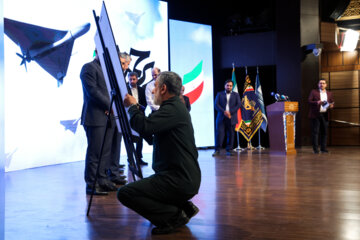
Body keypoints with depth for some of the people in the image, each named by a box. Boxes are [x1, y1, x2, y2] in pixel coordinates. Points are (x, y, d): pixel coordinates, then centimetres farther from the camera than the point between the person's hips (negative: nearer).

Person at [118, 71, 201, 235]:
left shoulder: (173, 109, -17)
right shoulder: (175, 106, 16)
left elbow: (144, 127, -29)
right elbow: (148, 132, 23)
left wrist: (132, 106, -9)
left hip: (180, 181, -11)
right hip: (186, 178, 11)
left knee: (125, 193, -14)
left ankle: (174, 215, -8)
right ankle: (183, 207, 15)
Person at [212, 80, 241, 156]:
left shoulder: (236, 95, 13)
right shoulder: (219, 94, 13)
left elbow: (239, 104, 1)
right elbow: (216, 104, 2)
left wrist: (230, 112, -12)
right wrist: (224, 112, -14)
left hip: (231, 118, 1)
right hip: (221, 117, -1)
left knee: (231, 134, 1)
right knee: (219, 133, -8)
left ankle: (229, 150, 7)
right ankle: (217, 150, -6)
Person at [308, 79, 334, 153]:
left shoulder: (329, 94, 15)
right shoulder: (313, 92, 5)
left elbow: (332, 102, 17)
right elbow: (309, 101, -2)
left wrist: (331, 105, -7)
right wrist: (317, 102, -20)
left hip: (325, 115, 3)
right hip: (315, 115, -3)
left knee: (324, 132, 3)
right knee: (315, 132, -5)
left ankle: (323, 148, 10)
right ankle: (315, 149, -1)